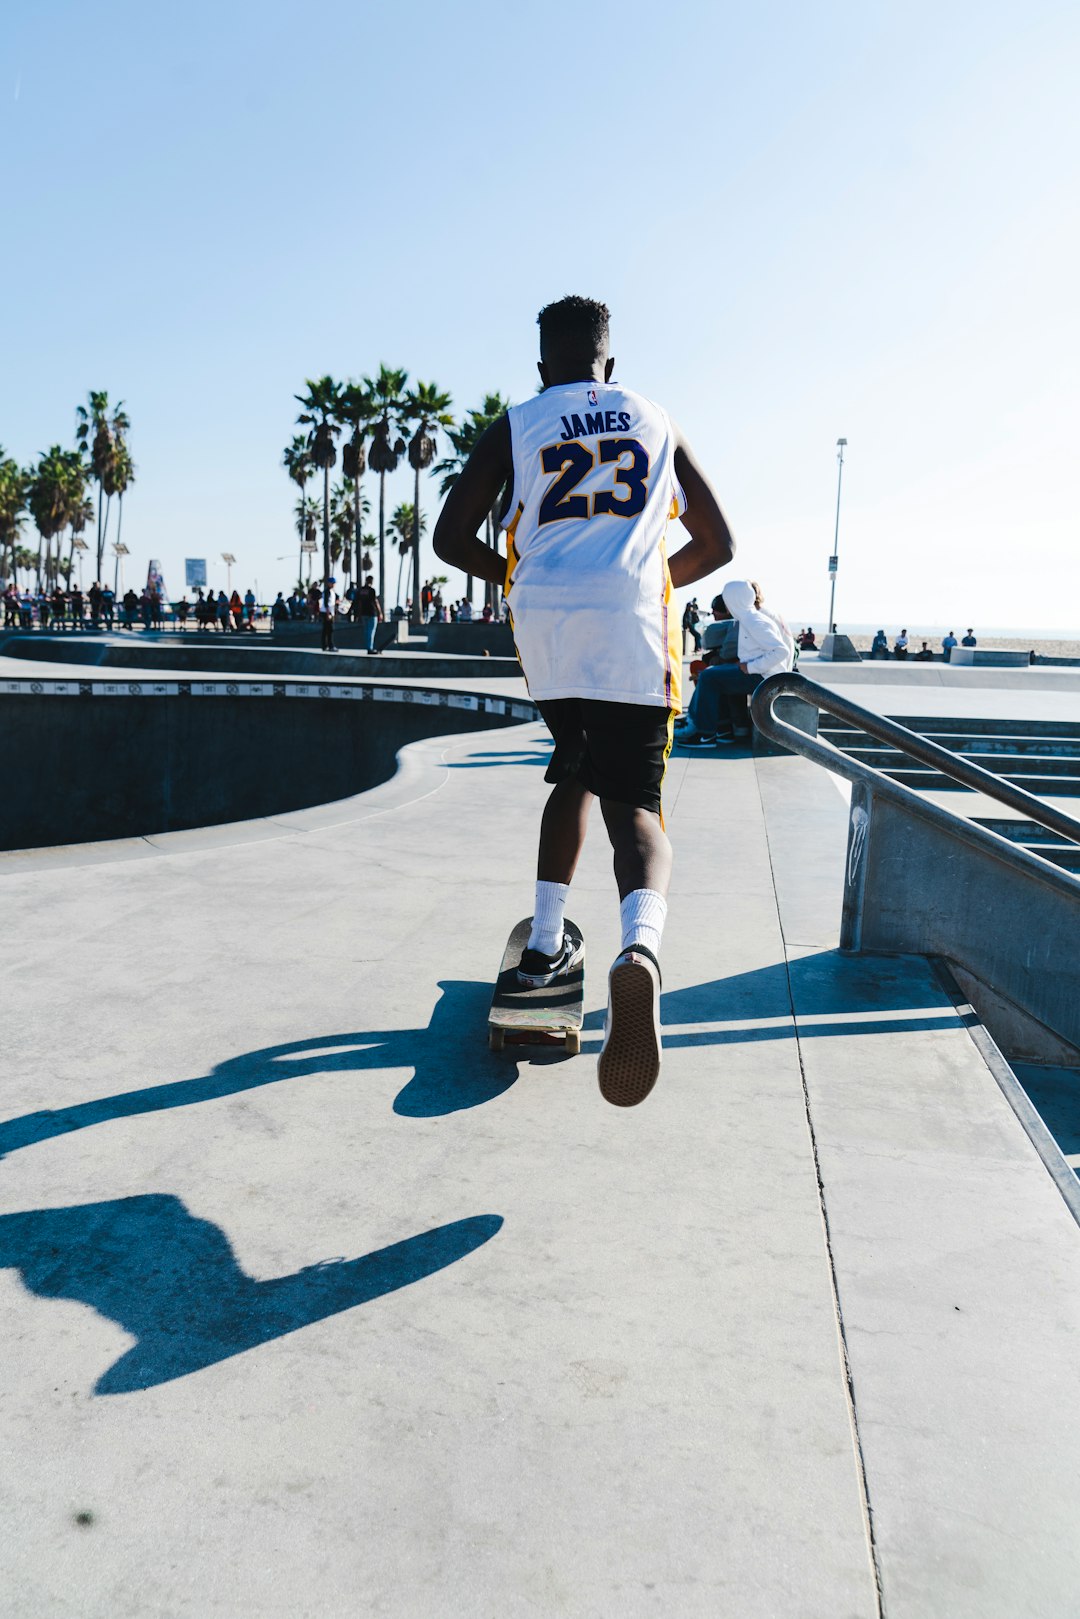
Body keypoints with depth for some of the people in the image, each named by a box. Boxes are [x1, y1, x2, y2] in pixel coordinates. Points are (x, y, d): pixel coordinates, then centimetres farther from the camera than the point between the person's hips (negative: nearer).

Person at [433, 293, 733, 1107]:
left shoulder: (515, 425, 15)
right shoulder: (657, 422, 21)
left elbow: (453, 539, 8)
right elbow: (718, 544, 22)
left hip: (545, 622, 1)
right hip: (632, 623, -1)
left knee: (575, 771, 24)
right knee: (633, 803, -7)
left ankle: (546, 943, 25)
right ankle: (641, 947, -38)